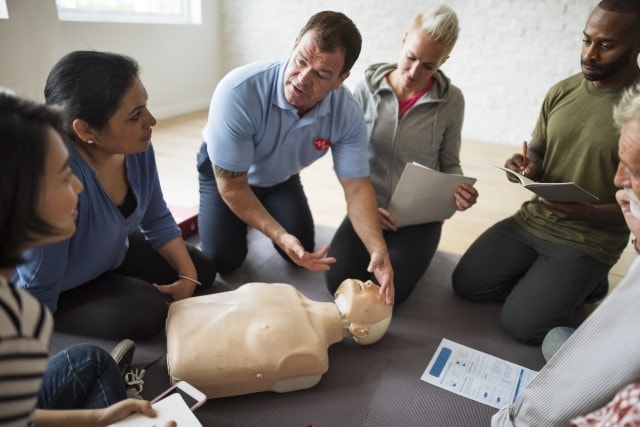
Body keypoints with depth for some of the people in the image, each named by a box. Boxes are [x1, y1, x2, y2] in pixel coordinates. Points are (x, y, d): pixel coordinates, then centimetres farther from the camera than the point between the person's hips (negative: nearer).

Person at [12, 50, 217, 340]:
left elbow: (157, 220, -3)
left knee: (202, 272, 7)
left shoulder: (137, 146, -20)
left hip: (112, 253, 7)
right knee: (147, 312, -25)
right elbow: (38, 291, -27)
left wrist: (188, 275, -10)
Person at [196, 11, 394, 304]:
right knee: (223, 260, -10)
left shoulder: (347, 114, -29)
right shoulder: (238, 91, -40)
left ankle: (263, 211, 27)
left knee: (302, 252, -2)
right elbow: (232, 186, -33)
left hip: (280, 177, 3)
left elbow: (357, 186, -25)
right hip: (223, 170, -3)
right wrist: (279, 235, -41)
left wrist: (378, 250, -40)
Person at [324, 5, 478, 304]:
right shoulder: (367, 89, -6)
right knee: (338, 282, -14)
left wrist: (458, 189, -20)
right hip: (369, 208, 1)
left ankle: (407, 249, 18)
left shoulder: (451, 101, -6)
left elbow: (449, 164, 3)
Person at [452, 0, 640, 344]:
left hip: (590, 240, -5)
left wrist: (586, 213, -30)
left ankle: (586, 284, 15)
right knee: (466, 284, -3)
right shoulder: (562, 92, 2)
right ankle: (543, 280, 17)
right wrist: (527, 166, -11)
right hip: (532, 220, 5)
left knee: (521, 324, -12)